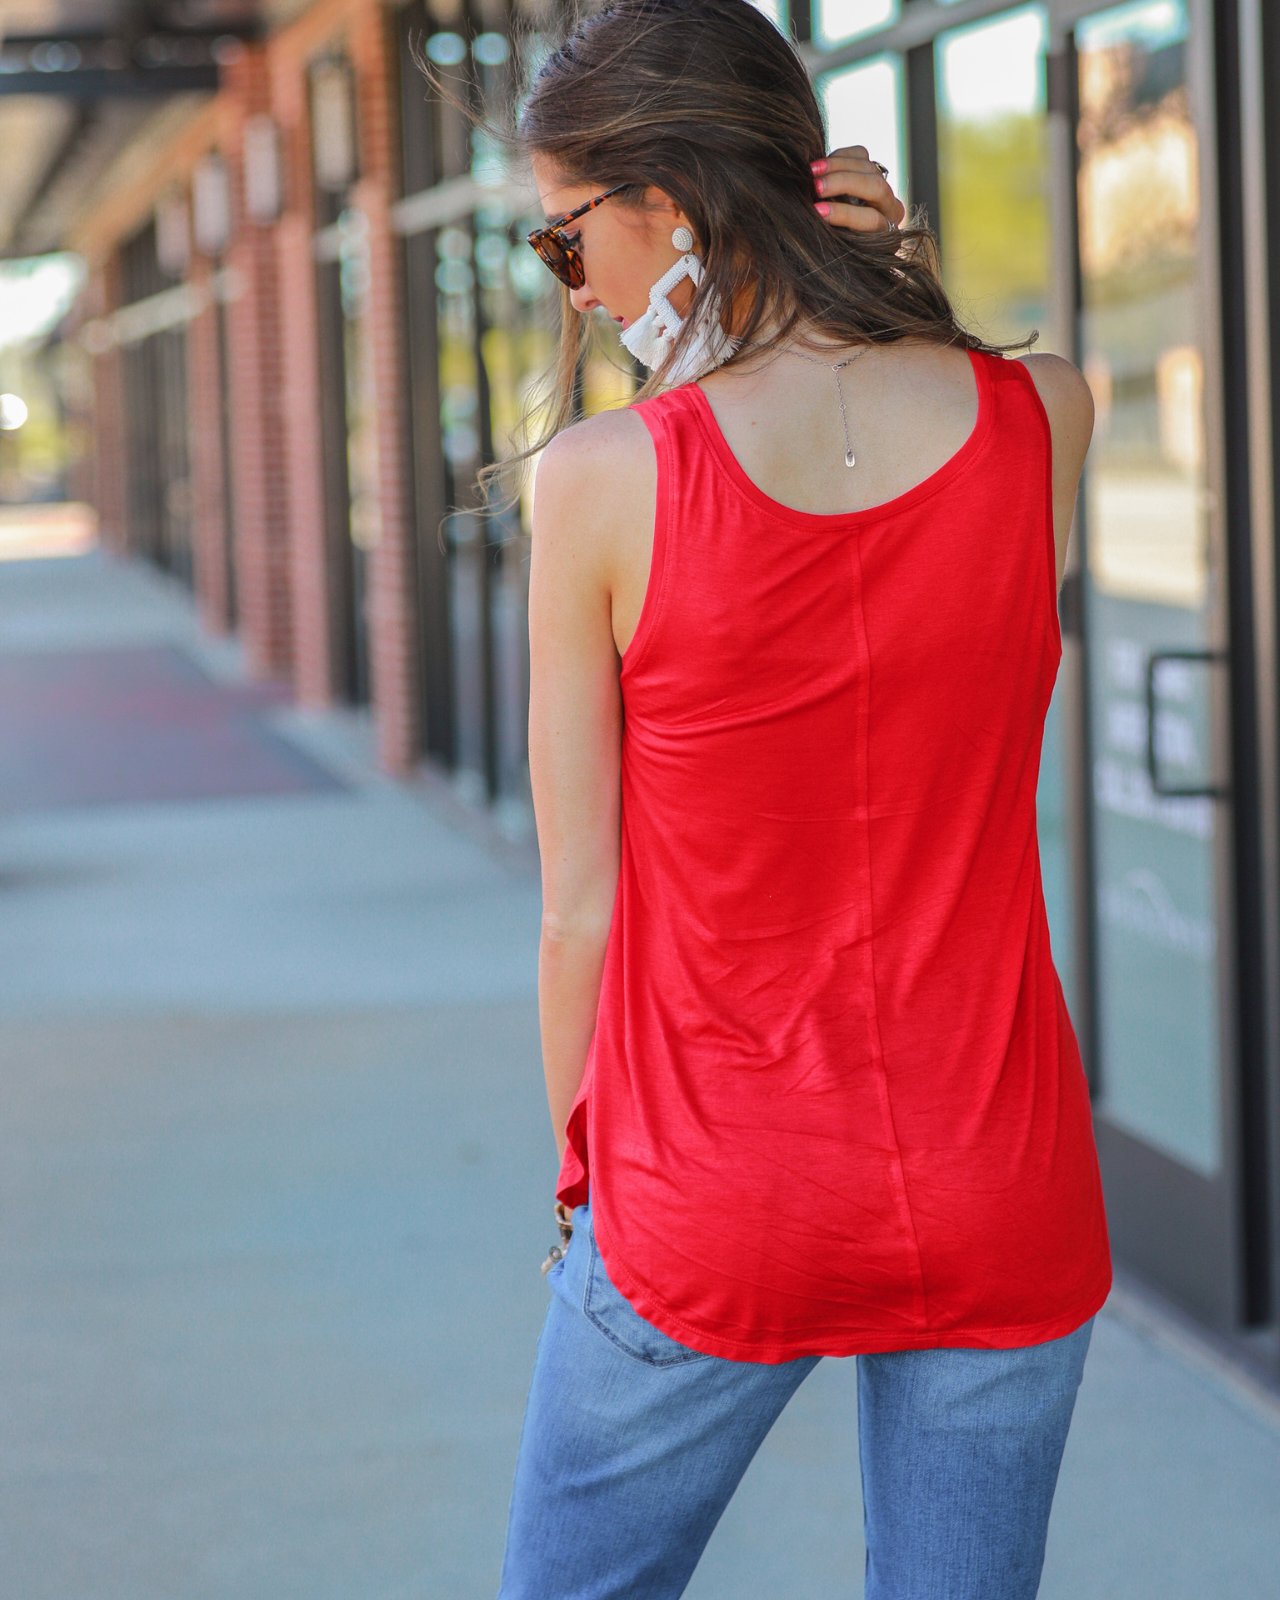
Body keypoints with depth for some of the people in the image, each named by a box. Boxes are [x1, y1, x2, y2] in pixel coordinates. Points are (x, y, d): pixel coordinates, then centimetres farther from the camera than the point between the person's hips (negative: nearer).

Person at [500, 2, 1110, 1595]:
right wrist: (907, 302, -1)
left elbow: (580, 905, -7)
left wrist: (583, 1177, 8)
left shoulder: (604, 480, -15)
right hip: (1000, 1205, 3)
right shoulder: (1047, 420, -8)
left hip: (710, 1218, -2)